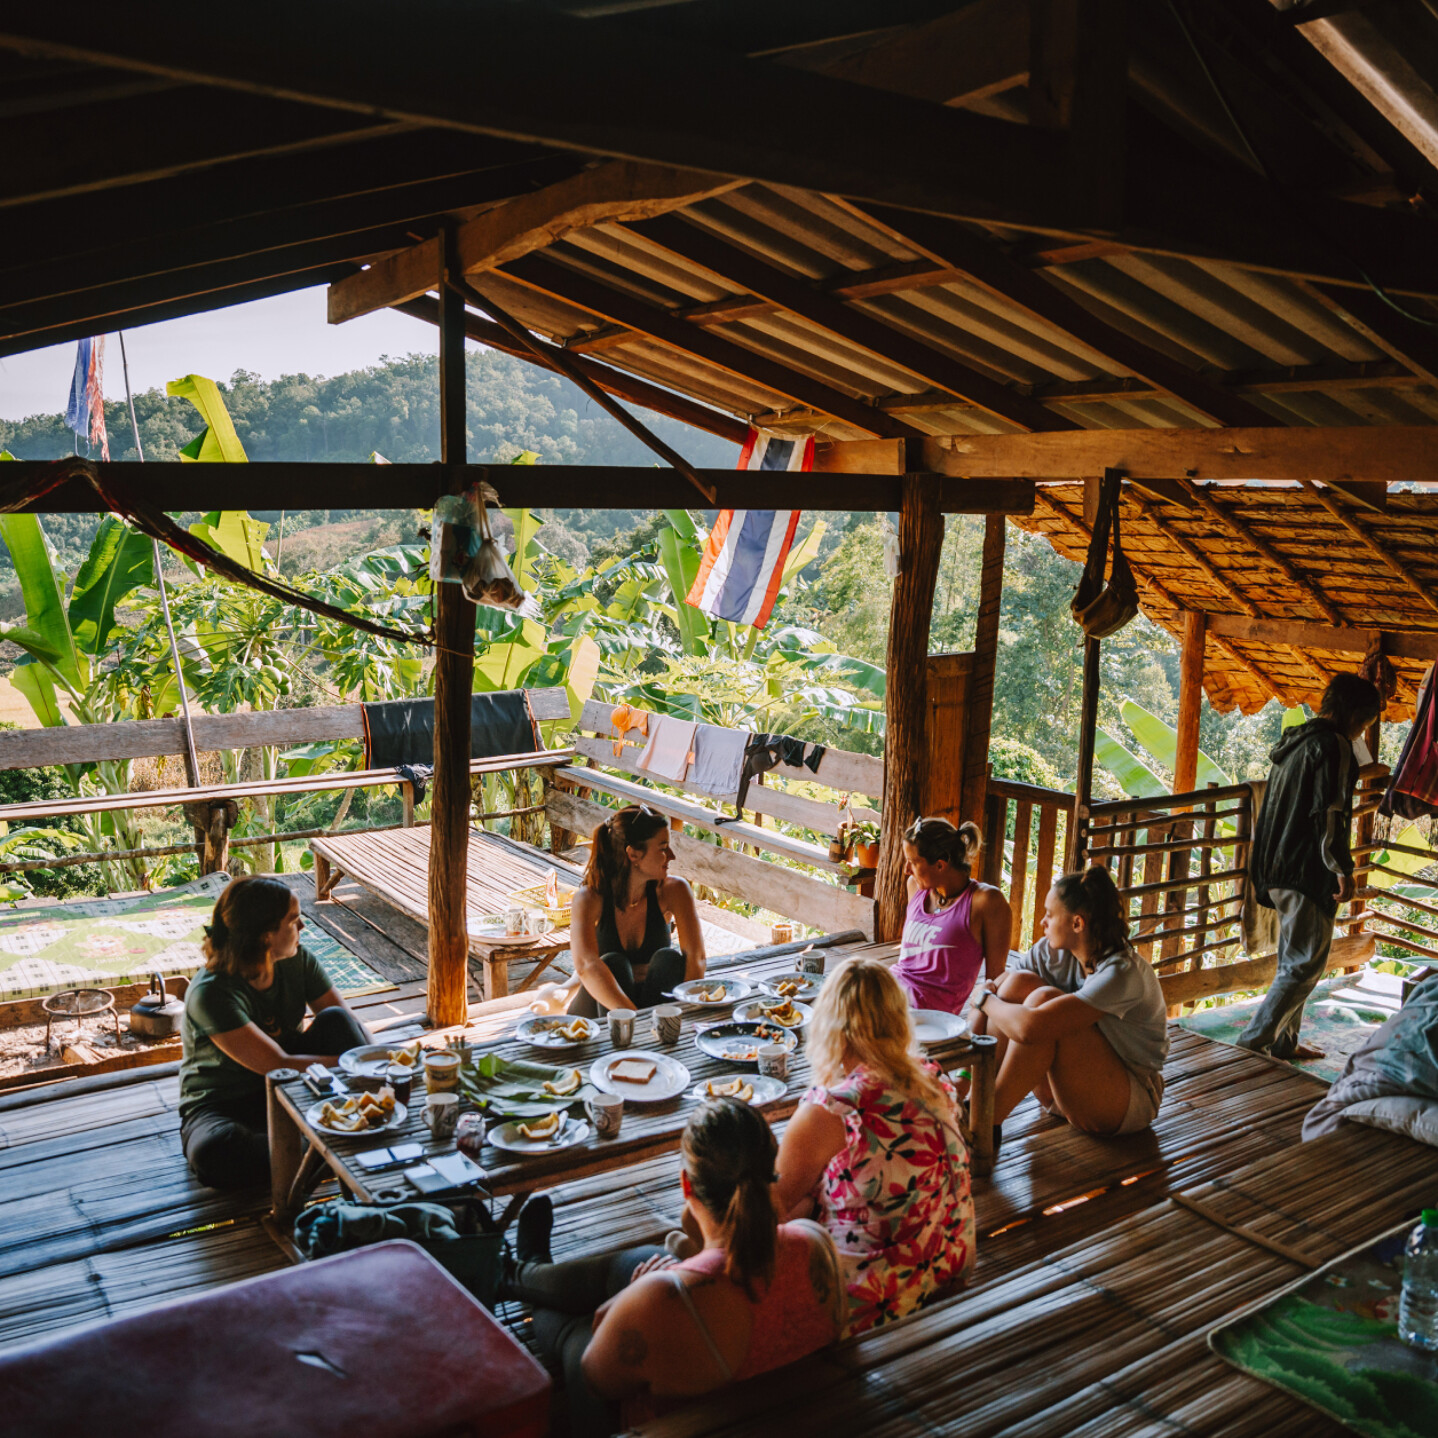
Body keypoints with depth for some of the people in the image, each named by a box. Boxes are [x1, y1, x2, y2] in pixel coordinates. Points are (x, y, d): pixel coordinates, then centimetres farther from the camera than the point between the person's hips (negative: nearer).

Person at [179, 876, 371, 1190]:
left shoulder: (298, 960, -7)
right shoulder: (211, 993, -26)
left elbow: (353, 1028, -5)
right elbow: (279, 1066, -27)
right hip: (222, 1105, -5)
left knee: (335, 1020, -21)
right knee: (213, 1154, -40)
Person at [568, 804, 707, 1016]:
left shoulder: (674, 891, -11)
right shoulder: (590, 898, -20)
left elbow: (696, 956, -19)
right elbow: (586, 965, -36)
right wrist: (633, 1017, -49)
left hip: (658, 999, 2)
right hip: (599, 1010, -2)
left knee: (669, 959, -25)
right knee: (613, 964, -30)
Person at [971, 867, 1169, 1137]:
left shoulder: (1123, 974, -28)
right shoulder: (1053, 951, -5)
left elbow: (1030, 1028, -39)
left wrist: (985, 999, -20)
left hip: (1129, 1102, -7)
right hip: (1070, 1093, 7)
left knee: (1043, 999, -29)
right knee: (1019, 982, -14)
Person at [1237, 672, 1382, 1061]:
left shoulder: (1293, 742, 17)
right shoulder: (1334, 745, -12)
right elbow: (1329, 813, -20)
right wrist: (1343, 869, -15)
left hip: (1279, 868, 10)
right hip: (1307, 871, -10)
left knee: (1293, 960, 18)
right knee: (1307, 963, -4)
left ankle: (1284, 1043, 24)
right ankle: (1252, 1042, -6)